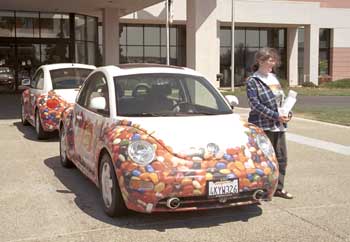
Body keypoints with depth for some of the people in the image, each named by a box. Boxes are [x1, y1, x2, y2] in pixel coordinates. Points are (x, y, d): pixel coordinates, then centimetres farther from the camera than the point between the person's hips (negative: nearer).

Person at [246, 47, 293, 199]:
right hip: (263, 126, -7)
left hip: (279, 125, 7)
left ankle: (279, 188, 23)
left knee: (281, 158, 10)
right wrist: (276, 116, -19)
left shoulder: (273, 77, 15)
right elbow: (255, 105, -14)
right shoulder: (253, 81, -7)